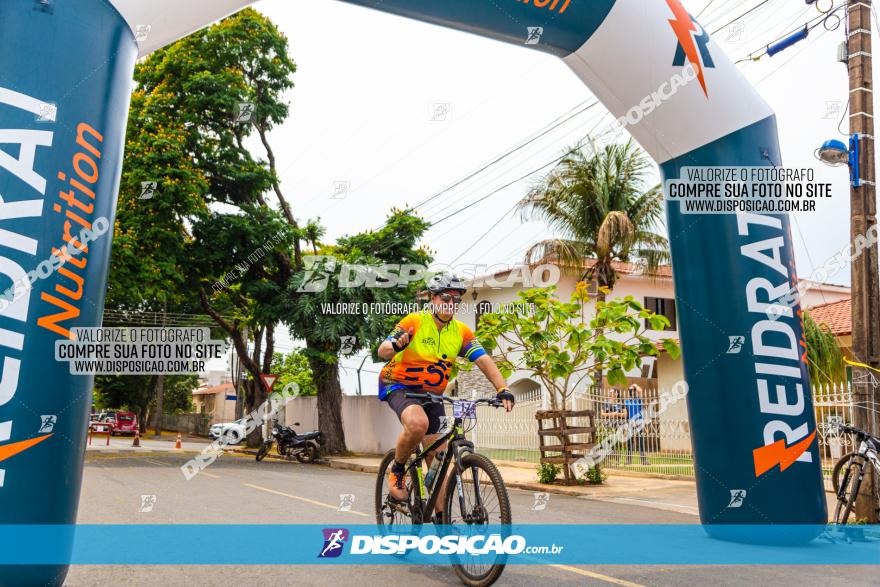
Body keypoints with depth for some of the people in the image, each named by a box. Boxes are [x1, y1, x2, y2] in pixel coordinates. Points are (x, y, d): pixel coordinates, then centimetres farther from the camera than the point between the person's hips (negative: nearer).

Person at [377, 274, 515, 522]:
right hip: (399, 386, -5)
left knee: (438, 456, 2)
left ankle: (440, 516, 14)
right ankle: (397, 469, -7)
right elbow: (382, 351, -26)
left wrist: (503, 389, -31)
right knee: (418, 423, -35)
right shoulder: (414, 322, -17)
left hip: (431, 395, 5)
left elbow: (484, 360, -15)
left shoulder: (461, 332, -5)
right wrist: (396, 345, -50)